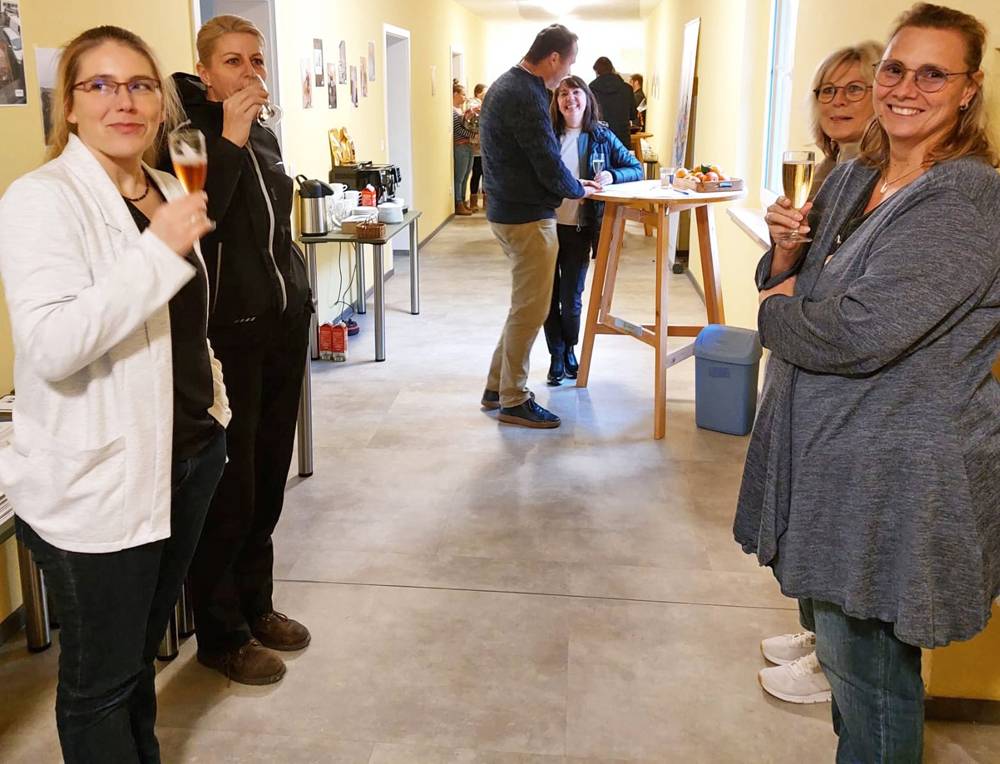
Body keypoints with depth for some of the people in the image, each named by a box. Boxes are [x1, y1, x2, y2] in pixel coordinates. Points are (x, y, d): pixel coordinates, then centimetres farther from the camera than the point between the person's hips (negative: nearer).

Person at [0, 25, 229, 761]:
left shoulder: (167, 190, 9)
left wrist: (214, 405, 19)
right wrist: (160, 250, -30)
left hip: (189, 452, 7)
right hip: (97, 480, -7)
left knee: (142, 648, 22)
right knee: (100, 677, 8)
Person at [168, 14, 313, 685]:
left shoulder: (264, 136, 14)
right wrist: (229, 141, -23)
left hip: (285, 325, 7)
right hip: (226, 333, -7)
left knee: (269, 480, 13)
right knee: (230, 490, 0)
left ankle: (256, 606, 30)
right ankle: (221, 635, 17)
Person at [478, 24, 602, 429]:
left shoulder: (507, 84, 12)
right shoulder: (526, 97, -21)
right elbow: (549, 165, -20)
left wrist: (570, 183, 14)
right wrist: (579, 190, -1)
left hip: (508, 210, 10)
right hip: (527, 218, -10)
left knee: (525, 304, 19)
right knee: (529, 311, 0)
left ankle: (497, 387, 27)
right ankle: (513, 401, 10)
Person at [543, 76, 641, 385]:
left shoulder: (601, 137, 2)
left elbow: (636, 168, 5)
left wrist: (611, 175, -14)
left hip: (579, 228, 0)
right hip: (545, 223, 1)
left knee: (571, 298, 4)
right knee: (549, 295, 6)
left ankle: (569, 351, 29)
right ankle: (557, 357, 23)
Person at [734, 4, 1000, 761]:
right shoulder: (851, 181, 7)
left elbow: (860, 333, -27)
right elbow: (798, 289, 14)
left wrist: (776, 312, -9)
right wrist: (786, 250, -8)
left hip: (900, 477, -8)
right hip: (827, 450, 8)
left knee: (867, 662, 6)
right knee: (845, 647, 22)